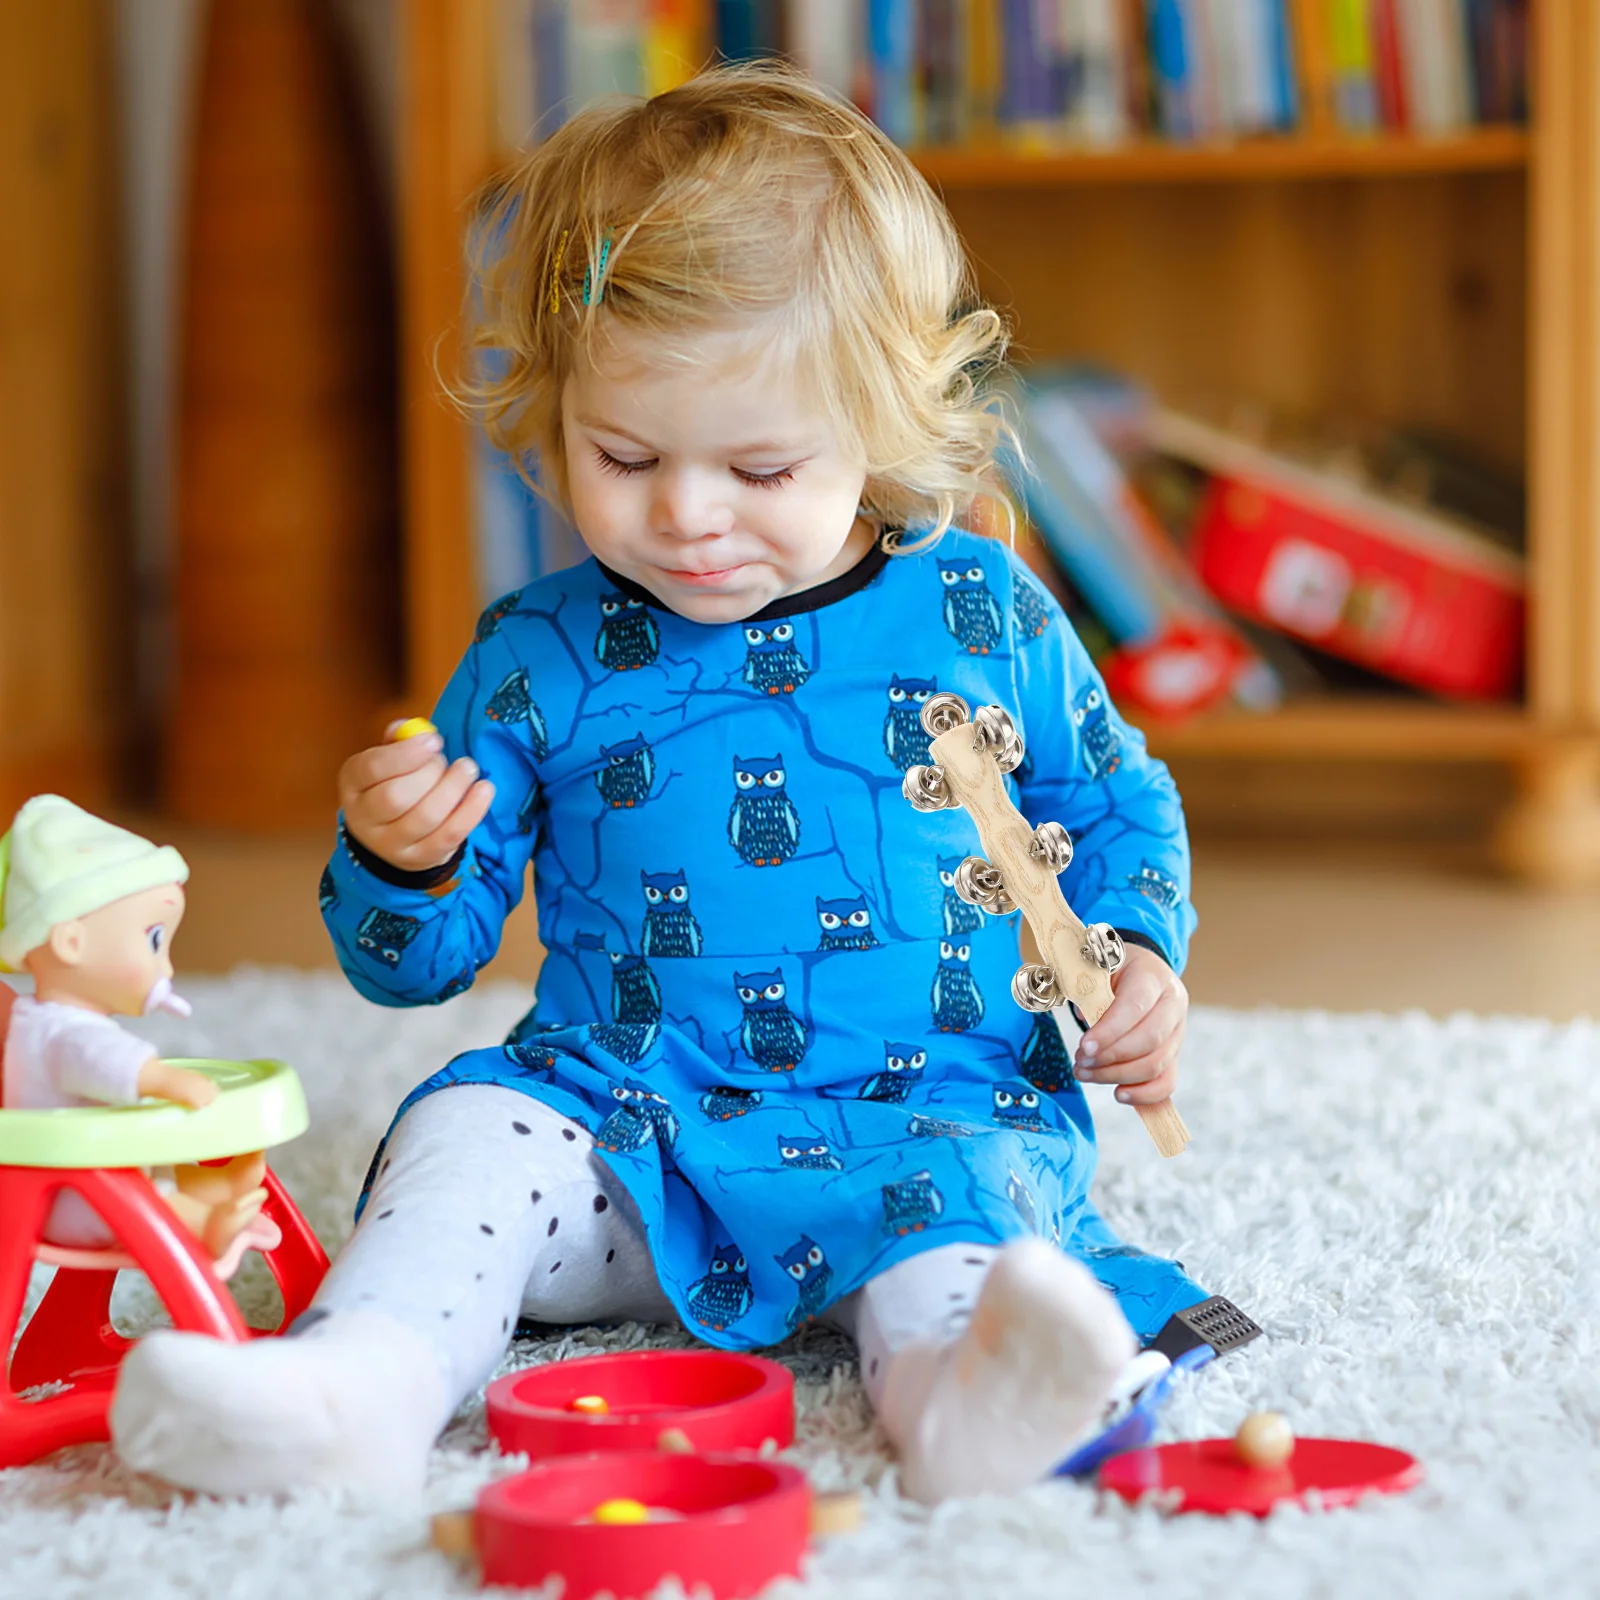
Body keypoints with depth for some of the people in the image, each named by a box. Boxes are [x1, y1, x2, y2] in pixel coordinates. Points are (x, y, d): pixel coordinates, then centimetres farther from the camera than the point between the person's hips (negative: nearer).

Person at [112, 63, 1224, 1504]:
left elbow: (1116, 804, 21)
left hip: (931, 1113, -1)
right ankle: (364, 1376, -46)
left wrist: (1138, 957, 1)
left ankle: (957, 1385, -61)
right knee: (470, 1128, -24)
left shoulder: (983, 613, 4)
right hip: (627, 1125, 2)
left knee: (968, 1188, -32)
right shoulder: (538, 659, 5)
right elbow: (419, 963, 9)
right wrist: (399, 862, -14)